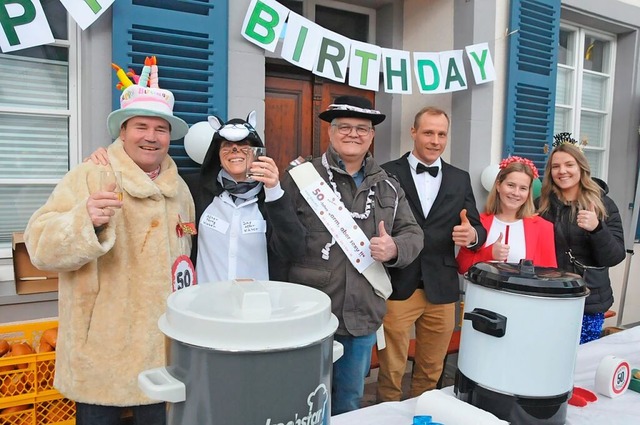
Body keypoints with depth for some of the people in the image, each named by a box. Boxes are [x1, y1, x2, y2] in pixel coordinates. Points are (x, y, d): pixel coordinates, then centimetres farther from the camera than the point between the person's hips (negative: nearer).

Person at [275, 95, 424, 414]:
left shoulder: (388, 187, 9)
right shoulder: (301, 178, -6)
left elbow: (413, 234, 10)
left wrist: (395, 249, -10)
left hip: (363, 316, 4)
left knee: (350, 401, 23)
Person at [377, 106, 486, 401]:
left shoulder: (460, 179, 9)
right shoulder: (387, 173, -1)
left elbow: (477, 229, 6)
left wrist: (472, 235, -16)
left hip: (442, 289, 4)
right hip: (397, 287, -3)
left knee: (430, 372, 18)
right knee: (390, 372, 9)